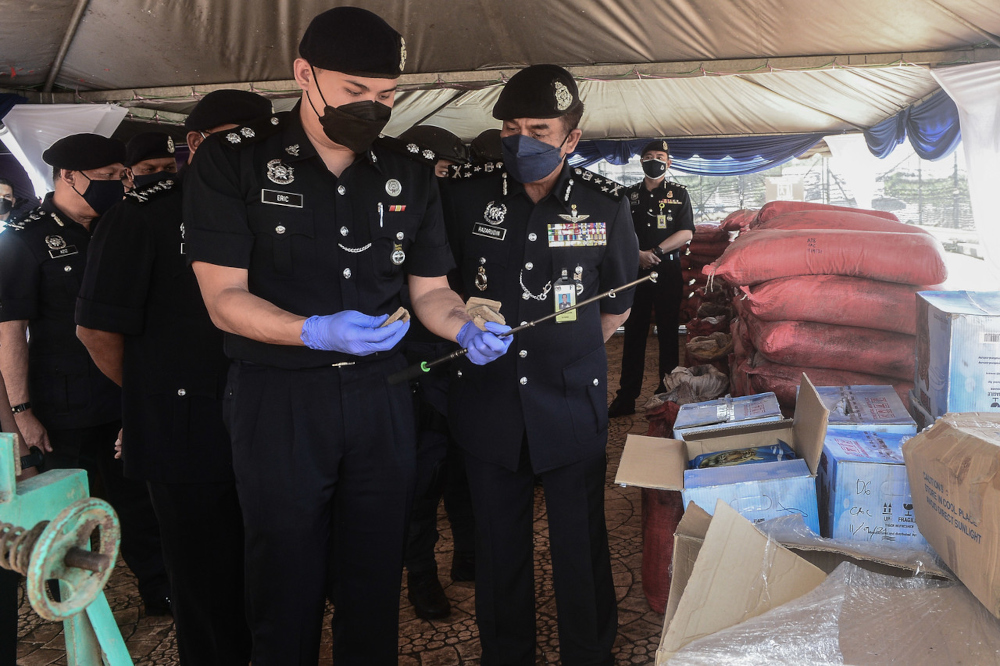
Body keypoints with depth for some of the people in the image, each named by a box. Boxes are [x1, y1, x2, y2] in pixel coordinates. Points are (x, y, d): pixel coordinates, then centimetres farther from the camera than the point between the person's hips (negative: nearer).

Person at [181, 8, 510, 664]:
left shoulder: (409, 174, 5)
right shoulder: (233, 160, -6)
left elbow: (430, 288, 10)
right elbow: (224, 298, -11)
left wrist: (464, 327, -12)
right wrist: (317, 332, -27)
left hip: (381, 395, 4)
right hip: (279, 401, -3)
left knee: (374, 581, 15)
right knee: (287, 585, 11)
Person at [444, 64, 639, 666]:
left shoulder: (605, 204, -4)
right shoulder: (468, 192, -3)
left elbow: (618, 306, 9)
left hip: (572, 407, -1)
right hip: (488, 402, 1)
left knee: (582, 549, 8)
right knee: (499, 548, 15)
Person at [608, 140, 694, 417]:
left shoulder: (678, 193, 6)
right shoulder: (630, 194, 12)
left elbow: (686, 233, -3)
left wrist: (656, 252, -12)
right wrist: (638, 254, -11)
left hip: (668, 271, -2)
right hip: (635, 270, 2)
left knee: (668, 333, 3)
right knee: (634, 334, 3)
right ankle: (626, 397, 7)